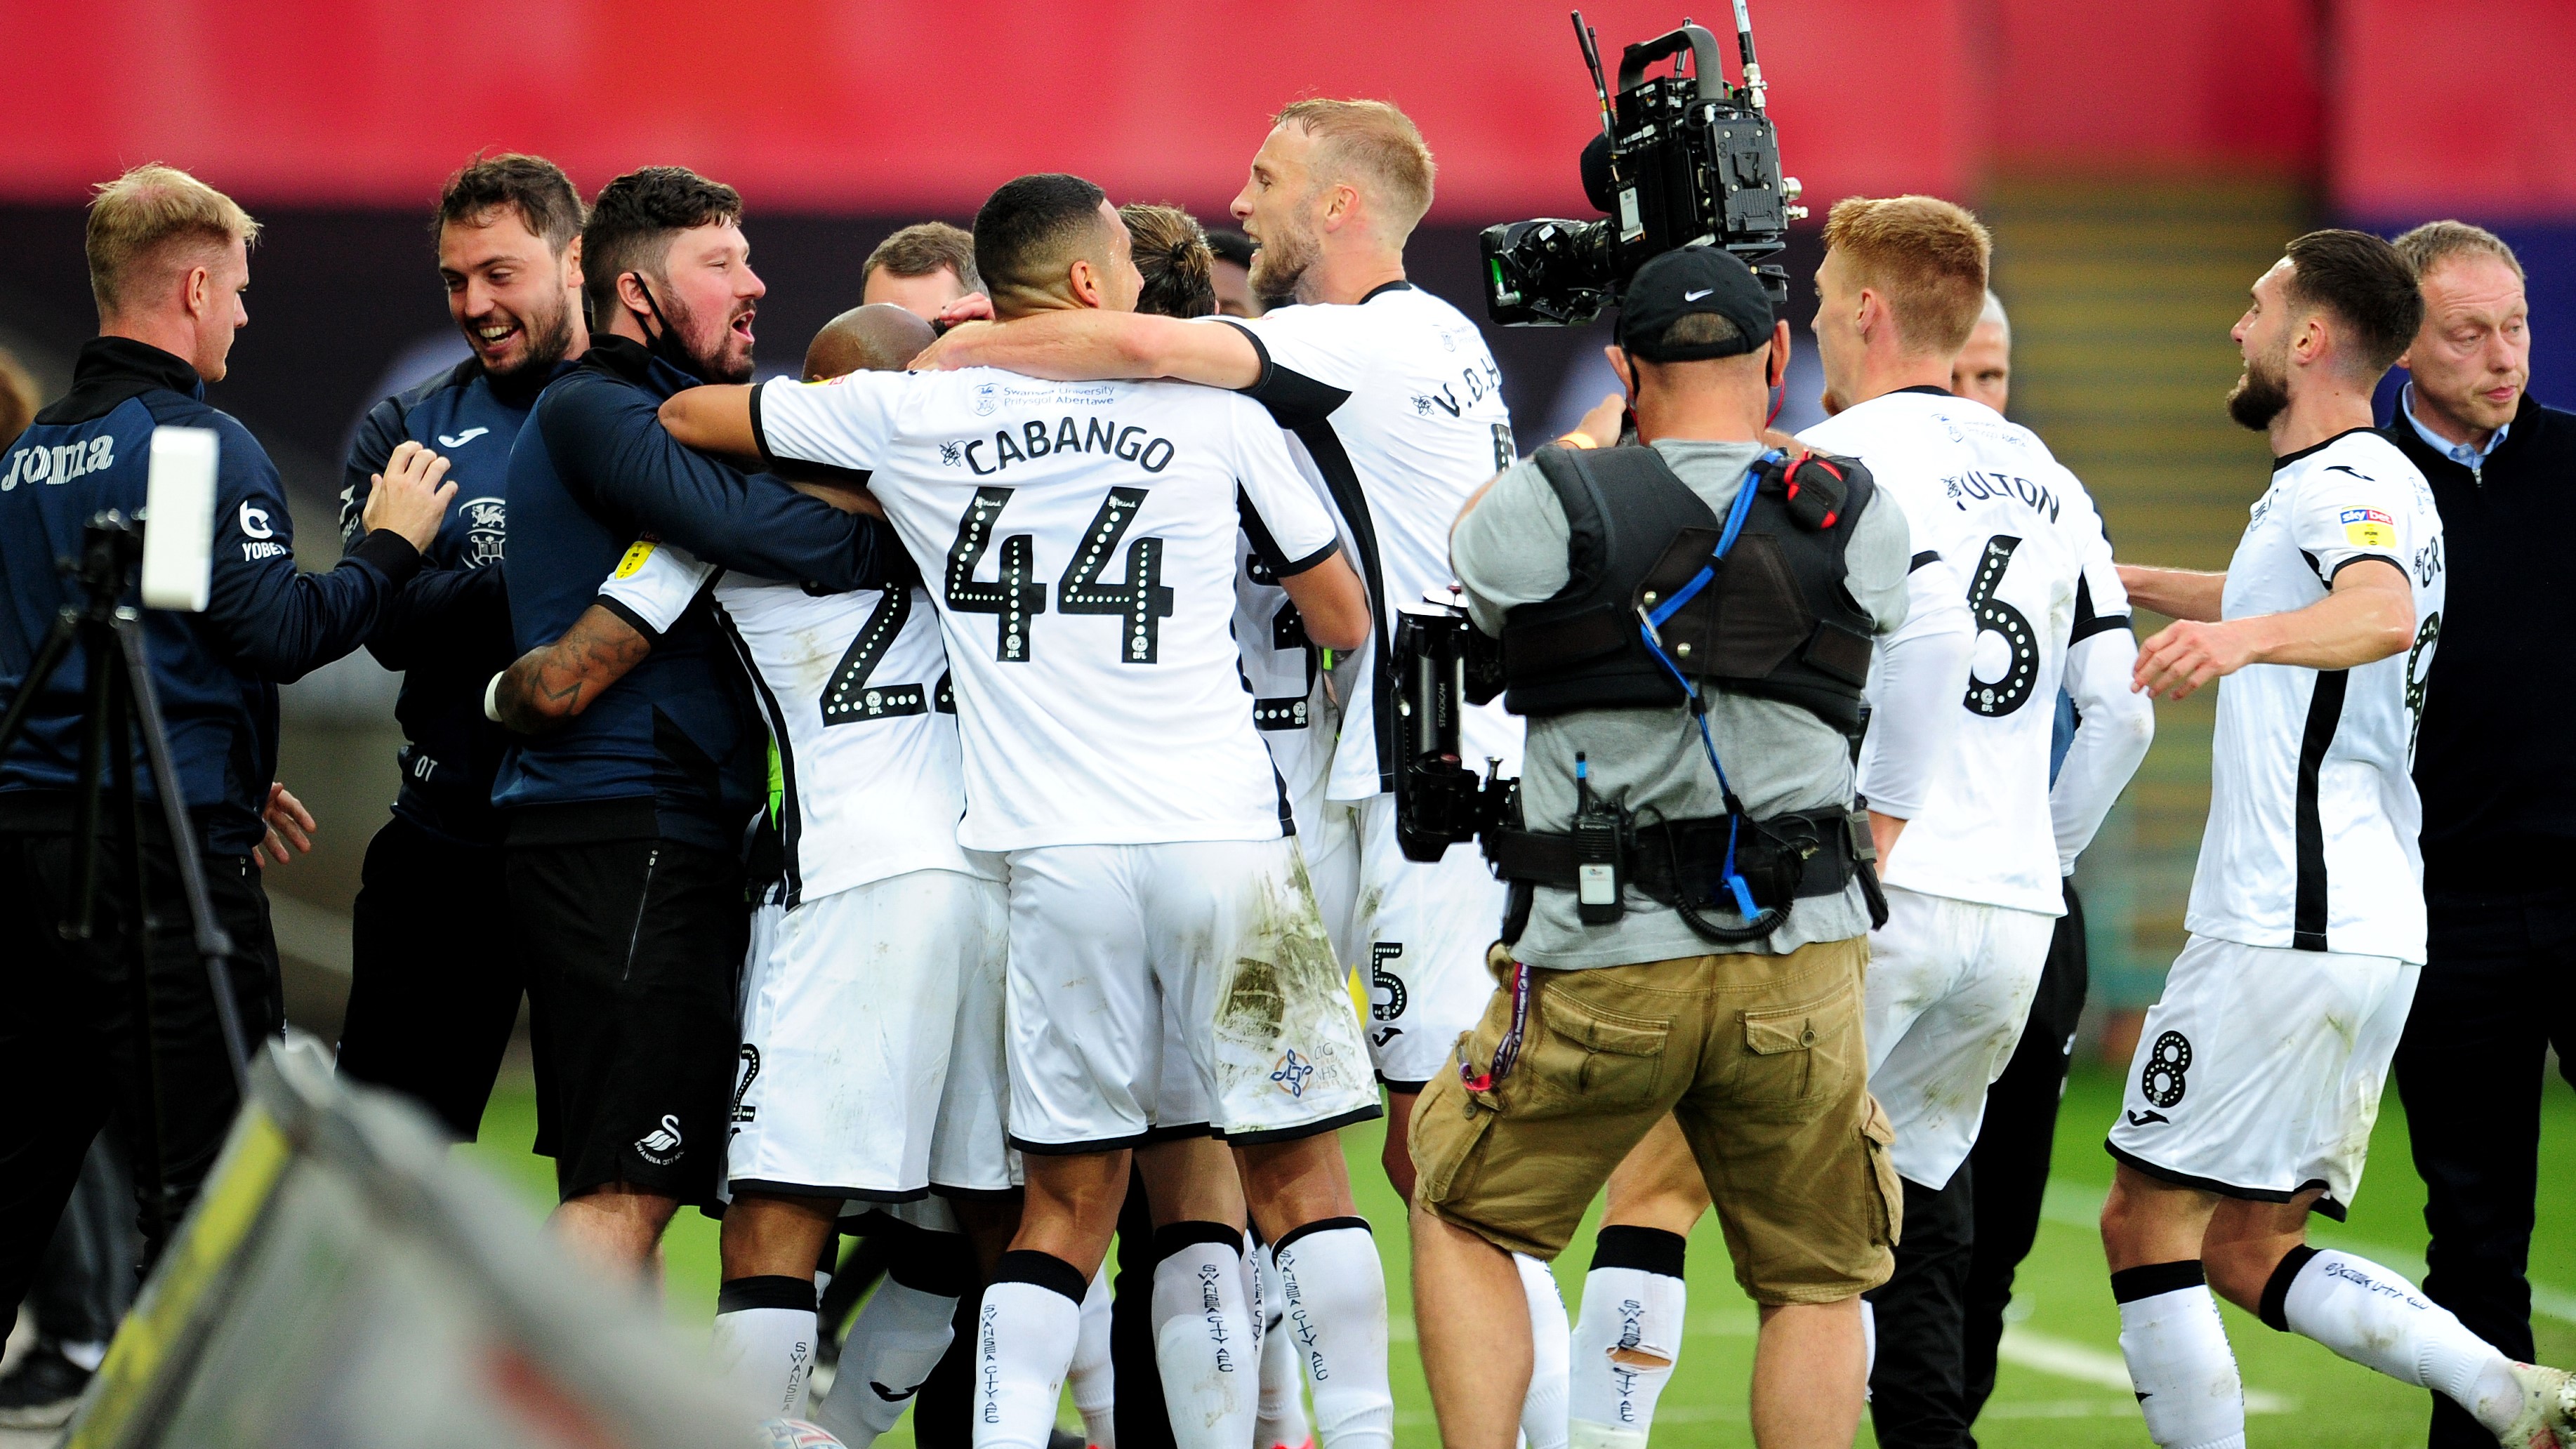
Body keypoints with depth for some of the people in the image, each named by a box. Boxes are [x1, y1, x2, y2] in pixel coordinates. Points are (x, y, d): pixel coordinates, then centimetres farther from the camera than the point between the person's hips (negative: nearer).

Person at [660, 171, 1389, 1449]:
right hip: (1225, 840, -1)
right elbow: (1346, 617, 14)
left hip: (1053, 854, 2)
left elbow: (683, 416, 20)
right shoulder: (1216, 415, 4)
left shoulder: (910, 418, 6)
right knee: (1296, 1171, 6)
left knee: (1069, 1199, 8)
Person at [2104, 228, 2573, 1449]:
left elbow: (2386, 613, -35)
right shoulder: (2366, 483, 20)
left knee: (2148, 1222, -5)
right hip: (2367, 931, 10)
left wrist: (2241, 636, -53)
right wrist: (2117, 579, 54)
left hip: (2288, 929, -10)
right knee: (2249, 1252, 10)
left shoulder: (2346, 483, -11)